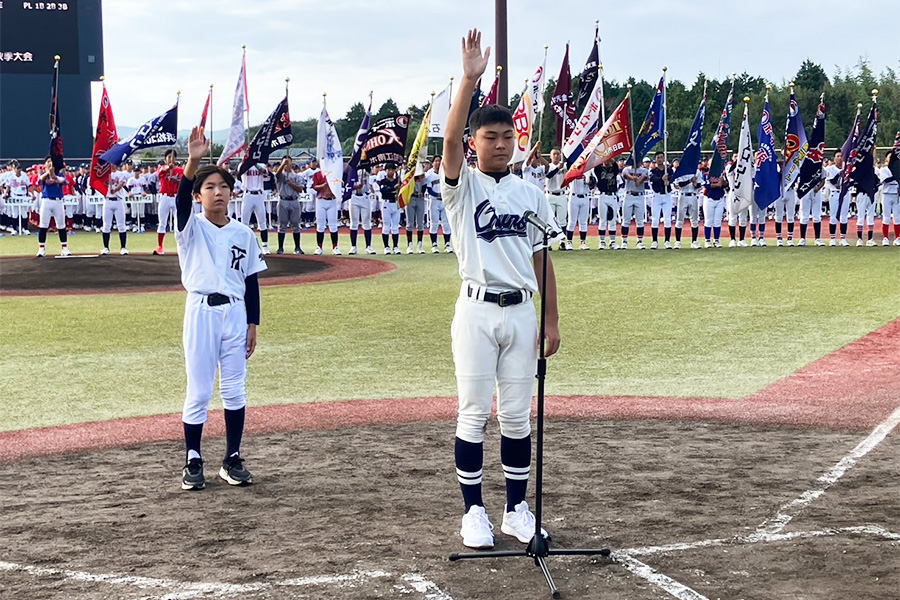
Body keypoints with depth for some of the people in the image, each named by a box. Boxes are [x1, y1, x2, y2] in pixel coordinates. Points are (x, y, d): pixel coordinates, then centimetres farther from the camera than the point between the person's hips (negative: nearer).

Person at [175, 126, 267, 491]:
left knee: (235, 391, 8)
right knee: (198, 392, 1)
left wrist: (253, 324, 3)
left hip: (235, 313, 3)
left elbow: (251, 282, 9)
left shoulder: (243, 235, 7)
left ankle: (232, 460, 18)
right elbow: (181, 197, -22)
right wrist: (193, 161, -38)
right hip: (201, 312, -3)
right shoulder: (191, 227, -1)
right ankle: (193, 462, 11)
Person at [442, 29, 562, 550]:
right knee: (475, 414, 0)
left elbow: (541, 259, 11)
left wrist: (553, 320, 7)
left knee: (518, 415, 8)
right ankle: (474, 511, 11)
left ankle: (518, 510, 18)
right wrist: (471, 79, -29)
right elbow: (450, 139, -21)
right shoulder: (463, 185, -1)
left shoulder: (531, 194, 11)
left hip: (521, 312, 4)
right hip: (477, 311, -3)